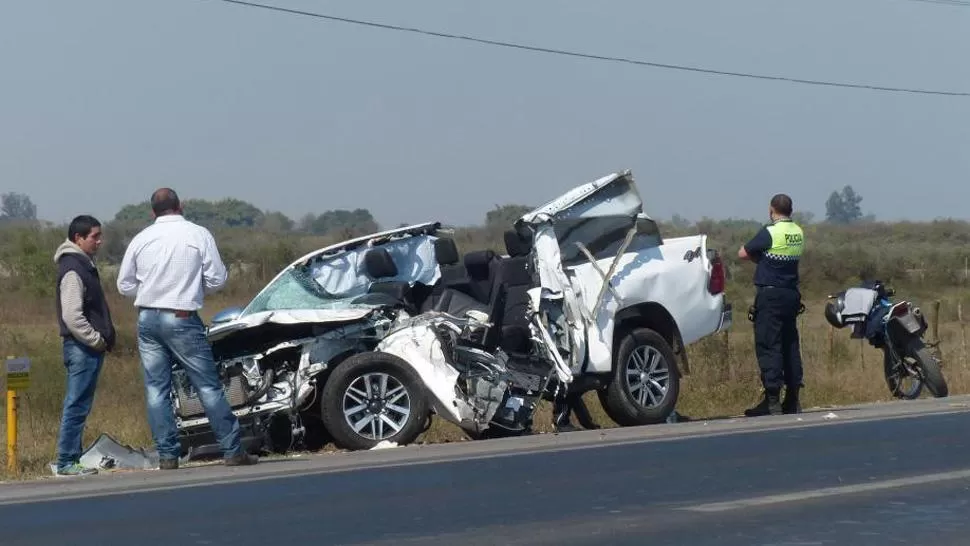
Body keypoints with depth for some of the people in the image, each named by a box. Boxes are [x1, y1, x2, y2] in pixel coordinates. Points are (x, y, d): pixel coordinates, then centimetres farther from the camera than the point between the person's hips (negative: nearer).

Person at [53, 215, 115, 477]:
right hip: (82, 347, -10)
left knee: (77, 406, 12)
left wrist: (104, 337, 14)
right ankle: (66, 462, -5)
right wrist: (97, 340, -16)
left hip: (89, 348, 10)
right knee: (77, 406, -7)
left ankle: (69, 459, 16)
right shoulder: (73, 270, -14)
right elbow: (72, 316, -22)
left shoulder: (84, 265, 18)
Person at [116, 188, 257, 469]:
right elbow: (217, 279, -2)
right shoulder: (198, 234, -3)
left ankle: (167, 455, 4)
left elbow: (124, 285, 9)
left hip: (147, 318, 3)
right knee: (208, 386, 2)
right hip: (182, 319, -3)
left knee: (156, 389, 6)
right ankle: (232, 450, 4)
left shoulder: (141, 239, 4)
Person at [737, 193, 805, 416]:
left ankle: (772, 401, -11)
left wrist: (758, 256, 10)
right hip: (791, 294, 7)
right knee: (790, 346, 11)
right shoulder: (798, 233, 8)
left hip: (770, 295, -7)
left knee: (768, 346, -7)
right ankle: (792, 400, 13)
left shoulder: (770, 233, -13)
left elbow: (743, 253, -7)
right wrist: (765, 257, 4)